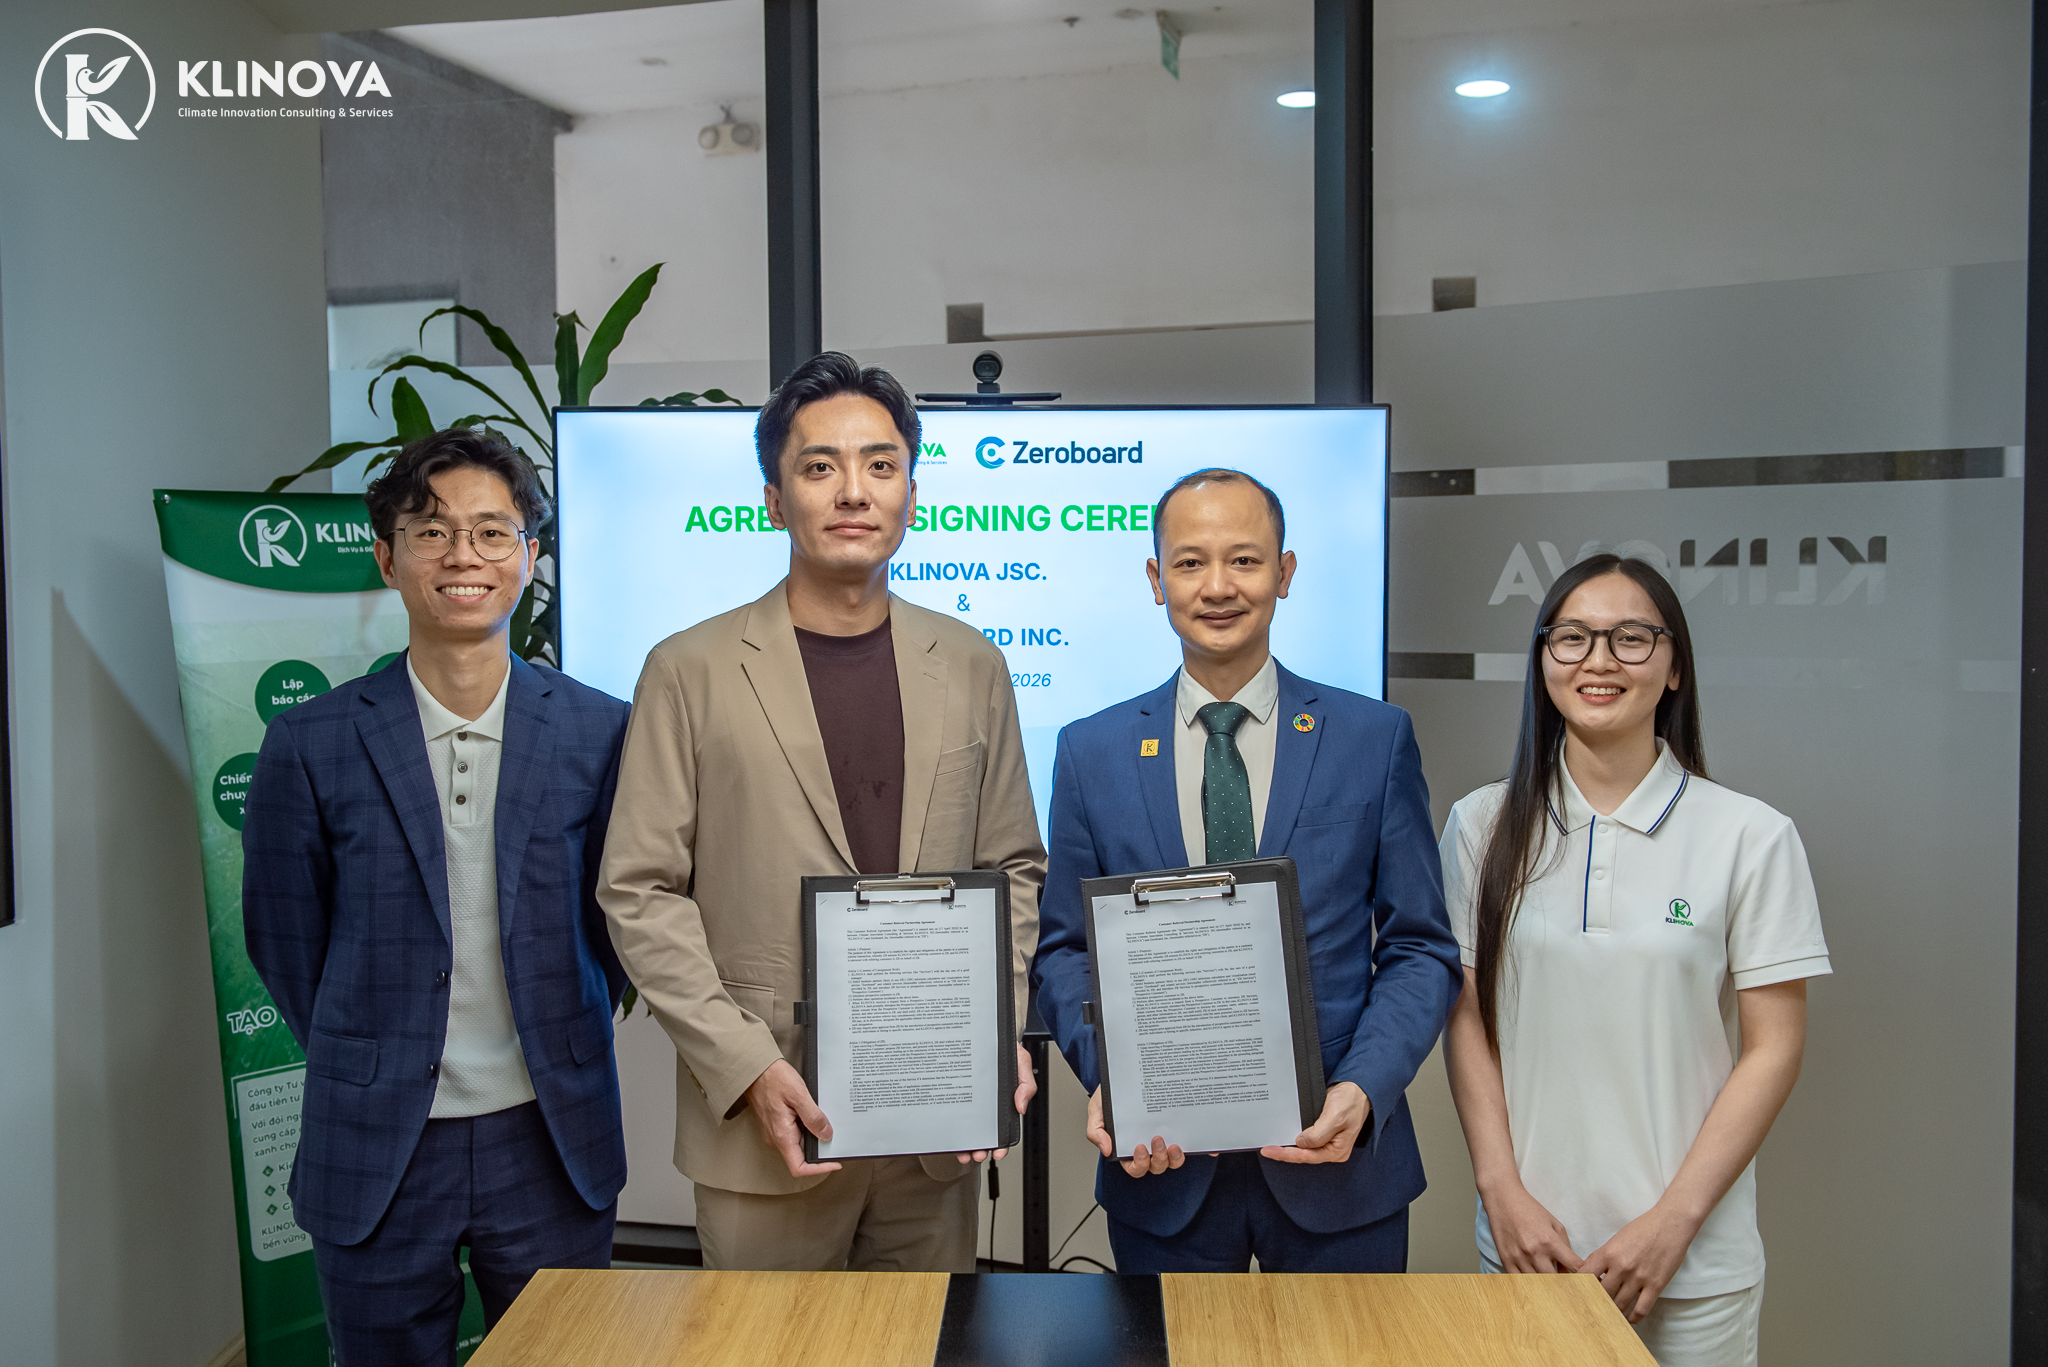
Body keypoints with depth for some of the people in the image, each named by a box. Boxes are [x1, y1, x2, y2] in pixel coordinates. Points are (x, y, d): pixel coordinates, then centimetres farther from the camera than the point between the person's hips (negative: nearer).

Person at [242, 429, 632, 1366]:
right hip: (375, 1150, 0)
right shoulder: (310, 746, -5)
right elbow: (284, 940, 5)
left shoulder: (599, 733, -3)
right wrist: (364, 1062, 7)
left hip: (549, 1144, 1)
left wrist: (559, 1043, 6)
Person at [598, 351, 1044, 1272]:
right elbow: (640, 893, -5)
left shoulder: (971, 667, 6)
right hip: (768, 1128, -2)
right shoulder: (691, 671, -3)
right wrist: (749, 1068, -14)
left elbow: (1014, 869, 10)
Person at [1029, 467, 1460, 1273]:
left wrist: (1363, 1091, -14)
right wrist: (1107, 1077, -13)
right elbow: (1066, 951, 5)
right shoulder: (1091, 753, 1)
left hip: (1336, 1157, 0)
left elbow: (1420, 949, 0)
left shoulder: (1376, 739, -1)